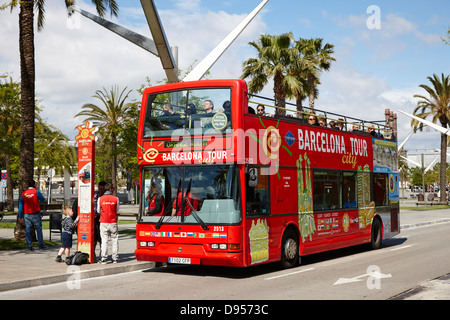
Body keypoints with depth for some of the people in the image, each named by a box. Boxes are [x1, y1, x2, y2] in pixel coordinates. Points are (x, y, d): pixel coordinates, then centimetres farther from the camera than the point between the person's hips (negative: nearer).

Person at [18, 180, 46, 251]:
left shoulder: (23, 193, 6)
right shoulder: (36, 192, -6)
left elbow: (20, 205, 8)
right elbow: (43, 199, 6)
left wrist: (20, 216, 13)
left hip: (27, 214, 3)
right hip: (35, 213, -3)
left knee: (28, 230, 5)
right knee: (39, 229, 4)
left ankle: (29, 246, 4)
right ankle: (41, 245, 6)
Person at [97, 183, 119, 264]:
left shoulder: (100, 198, -3)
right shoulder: (116, 198, -4)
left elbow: (98, 210, 8)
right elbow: (117, 210, 7)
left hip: (103, 222, 0)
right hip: (113, 222, 0)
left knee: (104, 240, 3)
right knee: (115, 240, 8)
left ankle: (104, 258, 0)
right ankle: (115, 258, 9)